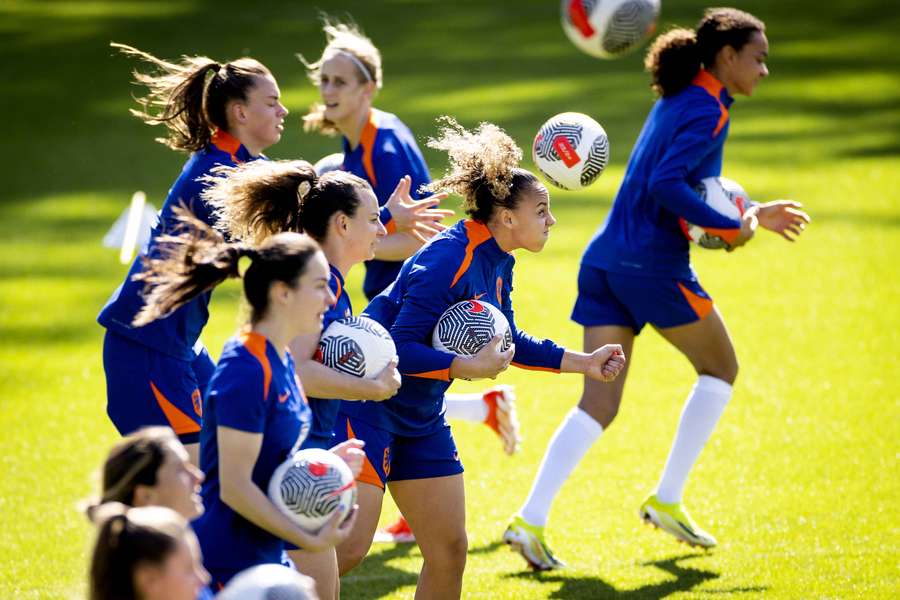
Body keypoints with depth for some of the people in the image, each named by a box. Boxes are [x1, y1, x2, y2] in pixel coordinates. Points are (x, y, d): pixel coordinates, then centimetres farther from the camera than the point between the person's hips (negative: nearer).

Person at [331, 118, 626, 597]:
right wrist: (471, 368, -31)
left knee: (449, 549, 7)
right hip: (368, 405, -10)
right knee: (350, 544, -19)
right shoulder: (449, 262, -23)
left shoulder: (498, 262, 5)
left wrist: (583, 363, 16)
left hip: (421, 415, 10)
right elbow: (399, 348, -25)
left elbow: (504, 342, 19)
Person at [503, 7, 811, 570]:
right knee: (720, 367, 13)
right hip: (653, 265, -8)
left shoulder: (680, 100, 19)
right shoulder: (708, 111, -10)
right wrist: (732, 228, -18)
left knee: (598, 406, 4)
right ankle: (667, 500, 13)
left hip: (604, 260, 8)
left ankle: (531, 519, -9)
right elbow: (667, 185, -23)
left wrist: (751, 212, 28)